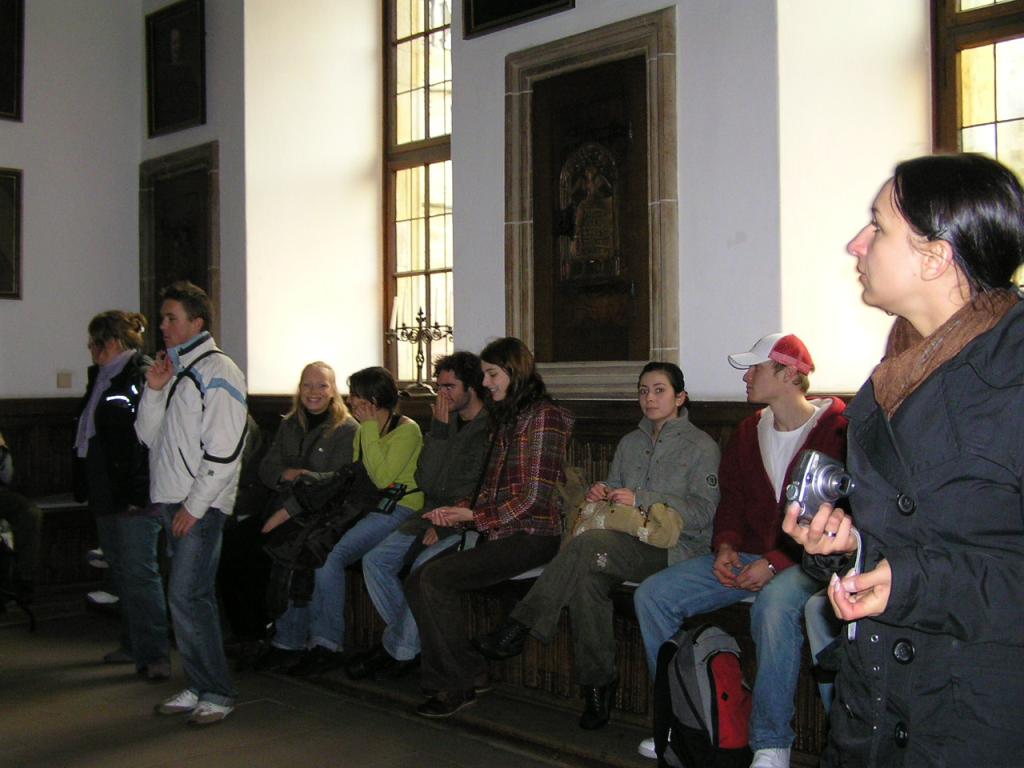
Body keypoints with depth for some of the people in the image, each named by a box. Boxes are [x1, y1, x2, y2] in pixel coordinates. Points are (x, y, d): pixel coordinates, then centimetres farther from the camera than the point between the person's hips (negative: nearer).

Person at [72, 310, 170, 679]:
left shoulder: (143, 377, -15)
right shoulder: (100, 377, 14)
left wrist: (138, 493, -23)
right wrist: (88, 488, 19)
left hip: (134, 495, -10)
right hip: (106, 493, 10)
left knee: (139, 572, -8)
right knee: (120, 570, 16)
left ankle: (154, 653, -3)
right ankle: (133, 644, 26)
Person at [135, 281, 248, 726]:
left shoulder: (217, 372, -10)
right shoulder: (172, 370, 17)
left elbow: (224, 451, -16)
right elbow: (148, 436, 16)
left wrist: (194, 506, -16)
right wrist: (153, 390, 1)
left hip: (201, 505, -8)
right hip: (170, 501, 8)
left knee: (186, 595, -10)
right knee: (194, 596, 11)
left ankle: (217, 693, -1)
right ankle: (201, 687, 19)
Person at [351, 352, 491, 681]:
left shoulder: (492, 429, -8)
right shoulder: (445, 423, 13)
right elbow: (426, 482, 3)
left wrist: (448, 522, -16)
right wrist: (439, 429, -4)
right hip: (432, 517, 7)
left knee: (425, 564, -30)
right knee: (375, 560, -8)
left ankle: (399, 649, -10)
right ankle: (410, 644, 0)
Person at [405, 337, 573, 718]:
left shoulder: (543, 416, -8)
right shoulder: (506, 418, 20)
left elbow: (533, 497, -14)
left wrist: (474, 515, -7)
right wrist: (457, 514, 3)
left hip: (531, 534, -9)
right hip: (497, 531, 9)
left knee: (436, 578, -22)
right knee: (416, 582, -10)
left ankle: (466, 679, -8)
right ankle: (444, 684, -5)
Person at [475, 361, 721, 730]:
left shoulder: (701, 446, 6)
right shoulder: (630, 442, 24)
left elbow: (703, 513, -5)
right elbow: (615, 493, 29)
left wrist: (640, 501, -12)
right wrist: (602, 495, 4)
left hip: (676, 550, -5)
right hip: (629, 548, 5)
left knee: (589, 545, -33)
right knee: (587, 575, -32)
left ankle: (519, 629, -29)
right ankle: (597, 685, -22)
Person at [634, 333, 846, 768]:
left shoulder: (836, 430, -10)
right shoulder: (748, 433, 14)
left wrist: (777, 563, -22)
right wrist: (725, 546, -2)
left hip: (804, 560, -7)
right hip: (748, 555, 7)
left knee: (774, 605, -40)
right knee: (652, 594, -8)